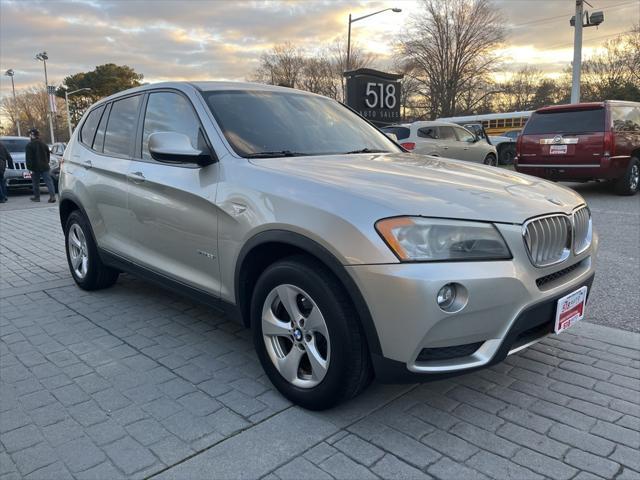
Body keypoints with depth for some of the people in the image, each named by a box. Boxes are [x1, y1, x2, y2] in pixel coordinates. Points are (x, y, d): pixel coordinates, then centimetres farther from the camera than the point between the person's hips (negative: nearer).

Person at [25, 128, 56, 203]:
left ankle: (37, 197, 16)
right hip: (44, 166, 3)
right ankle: (52, 196, -16)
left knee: (36, 183, 10)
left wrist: (30, 168, -11)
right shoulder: (43, 144, 9)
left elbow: (28, 158, -12)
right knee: (48, 181, -4)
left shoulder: (29, 145, -8)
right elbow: (48, 154, 17)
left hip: (35, 167, -3)